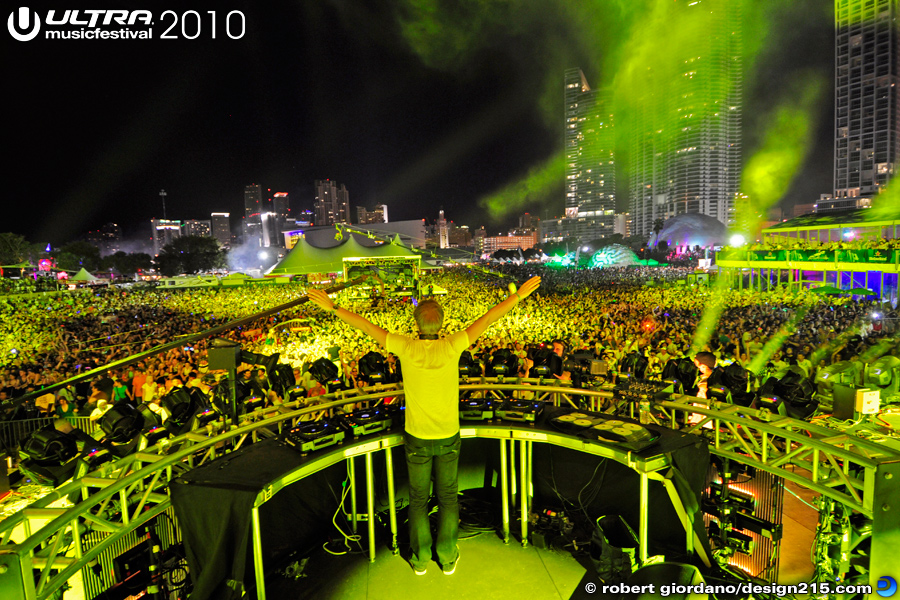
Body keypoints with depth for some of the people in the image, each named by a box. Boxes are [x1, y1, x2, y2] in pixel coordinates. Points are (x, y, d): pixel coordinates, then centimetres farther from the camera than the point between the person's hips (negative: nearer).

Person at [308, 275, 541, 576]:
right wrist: (518, 295, -14)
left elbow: (365, 326, -18)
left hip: (417, 438, 0)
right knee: (448, 497, 19)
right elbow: (487, 319, -20)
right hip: (448, 437, 0)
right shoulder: (451, 347, -23)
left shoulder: (406, 348, -22)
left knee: (418, 498, 19)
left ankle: (420, 558, 34)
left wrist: (332, 307, -9)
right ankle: (448, 557, 33)